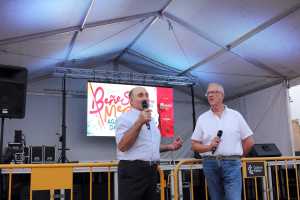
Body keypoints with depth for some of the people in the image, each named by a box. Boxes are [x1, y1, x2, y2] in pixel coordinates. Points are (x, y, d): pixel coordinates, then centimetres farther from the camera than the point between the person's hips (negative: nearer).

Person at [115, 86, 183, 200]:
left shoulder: (150, 121, 19)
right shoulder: (125, 118, -6)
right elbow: (122, 146, -20)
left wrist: (170, 146, 12)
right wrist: (139, 122, -22)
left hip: (151, 171, 8)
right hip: (132, 171, -8)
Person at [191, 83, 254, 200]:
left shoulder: (235, 115, 6)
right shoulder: (202, 118, 8)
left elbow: (249, 141, 9)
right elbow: (194, 145, 7)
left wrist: (236, 155, 9)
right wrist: (209, 147, -10)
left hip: (231, 164, -2)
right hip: (210, 164, 2)